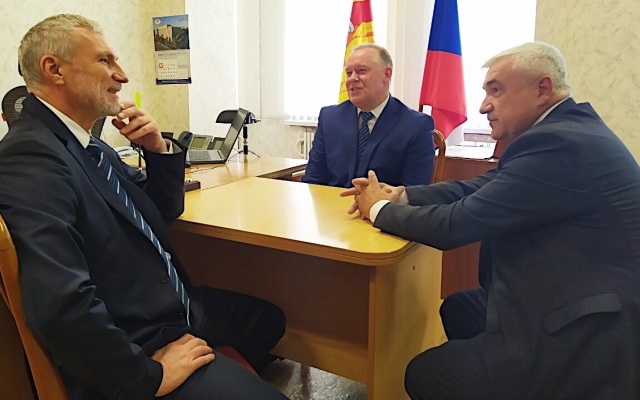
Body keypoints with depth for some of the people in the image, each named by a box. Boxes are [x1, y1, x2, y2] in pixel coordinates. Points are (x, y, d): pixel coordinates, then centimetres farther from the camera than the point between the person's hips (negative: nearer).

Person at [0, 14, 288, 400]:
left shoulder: (88, 145, 7)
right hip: (137, 345, -10)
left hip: (172, 303, 10)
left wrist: (158, 147, -2)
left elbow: (165, 210, 16)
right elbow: (62, 307, -34)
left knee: (268, 318, 23)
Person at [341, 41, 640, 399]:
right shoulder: (569, 128, 7)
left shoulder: (557, 142, -23)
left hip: (579, 347, -9)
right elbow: (477, 189, 7)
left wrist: (379, 209, -7)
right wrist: (399, 195, -4)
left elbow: (456, 224, -23)